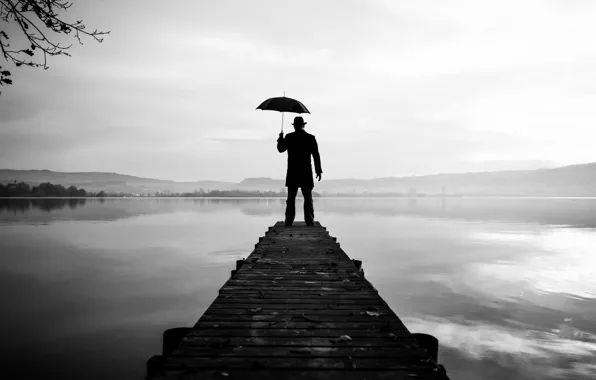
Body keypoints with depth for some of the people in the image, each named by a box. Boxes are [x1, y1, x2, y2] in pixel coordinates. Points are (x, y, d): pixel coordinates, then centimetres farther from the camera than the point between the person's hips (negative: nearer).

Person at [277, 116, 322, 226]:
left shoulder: (289, 137, -1)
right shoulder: (310, 138, 0)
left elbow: (281, 149, 10)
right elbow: (316, 156, -2)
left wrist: (280, 139, 27)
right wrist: (318, 171, 4)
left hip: (292, 174, 0)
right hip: (306, 175, 0)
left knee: (291, 199, 5)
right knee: (308, 199, 5)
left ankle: (289, 222, 2)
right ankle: (309, 222, 1)